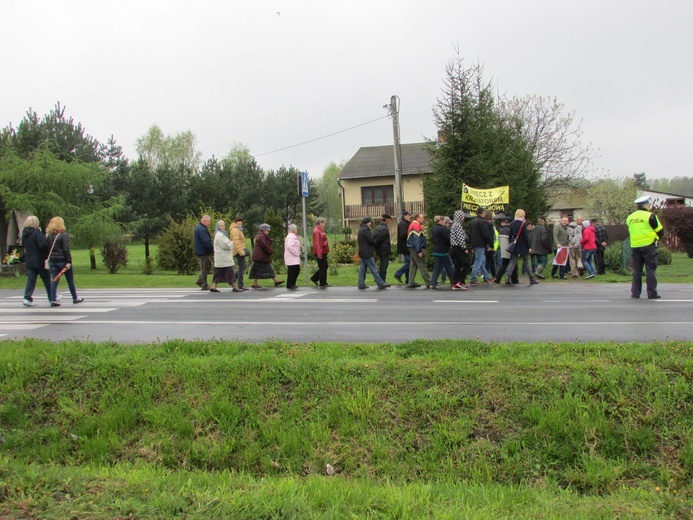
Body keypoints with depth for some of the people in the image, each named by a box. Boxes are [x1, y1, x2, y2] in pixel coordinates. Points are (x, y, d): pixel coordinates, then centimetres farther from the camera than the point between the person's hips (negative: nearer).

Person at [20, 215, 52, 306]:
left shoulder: (24, 234, 8)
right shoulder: (37, 233, -16)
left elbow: (24, 246, 18)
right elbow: (43, 245, -25)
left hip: (29, 261, 6)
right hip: (40, 261, -6)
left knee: (31, 279, 6)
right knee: (47, 279, 7)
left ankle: (27, 298, -5)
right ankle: (52, 297, 18)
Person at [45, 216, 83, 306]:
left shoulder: (49, 236, 7)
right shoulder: (63, 235, -11)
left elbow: (46, 249, 8)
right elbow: (66, 249, -17)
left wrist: (49, 259, 14)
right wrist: (69, 262, -17)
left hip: (53, 261, 5)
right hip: (63, 260, -5)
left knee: (54, 281, 4)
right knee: (70, 281, 9)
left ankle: (53, 300, -6)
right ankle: (75, 298, 20)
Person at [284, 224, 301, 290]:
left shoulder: (293, 236, 19)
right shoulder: (291, 236, -16)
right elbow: (290, 246, -27)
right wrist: (296, 253, -21)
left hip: (294, 258, 11)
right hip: (291, 258, -11)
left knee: (297, 270, 12)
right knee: (292, 271, -7)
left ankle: (292, 284, 20)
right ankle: (290, 285, -1)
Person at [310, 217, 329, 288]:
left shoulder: (321, 230, 14)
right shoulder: (317, 231, -17)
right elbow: (317, 243, -22)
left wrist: (326, 250, 17)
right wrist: (319, 253, -25)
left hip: (323, 252, 10)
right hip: (320, 252, -10)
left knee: (324, 267, 16)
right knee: (323, 268, -2)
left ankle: (314, 278, 27)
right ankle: (322, 284, 6)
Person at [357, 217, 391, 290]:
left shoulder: (361, 230, 18)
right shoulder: (365, 230, -14)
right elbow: (371, 240, -18)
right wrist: (376, 242, 2)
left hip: (362, 253, 10)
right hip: (367, 253, -10)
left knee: (362, 268, 10)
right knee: (373, 268, -7)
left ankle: (361, 284, 10)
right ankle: (381, 283, -5)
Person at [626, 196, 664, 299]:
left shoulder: (630, 217, 9)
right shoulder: (650, 216, -8)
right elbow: (660, 231, -3)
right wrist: (655, 237, 15)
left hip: (635, 246, 5)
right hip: (648, 245, -5)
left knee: (637, 270, 10)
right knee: (650, 269, -1)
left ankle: (635, 292, 9)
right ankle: (652, 293, -1)